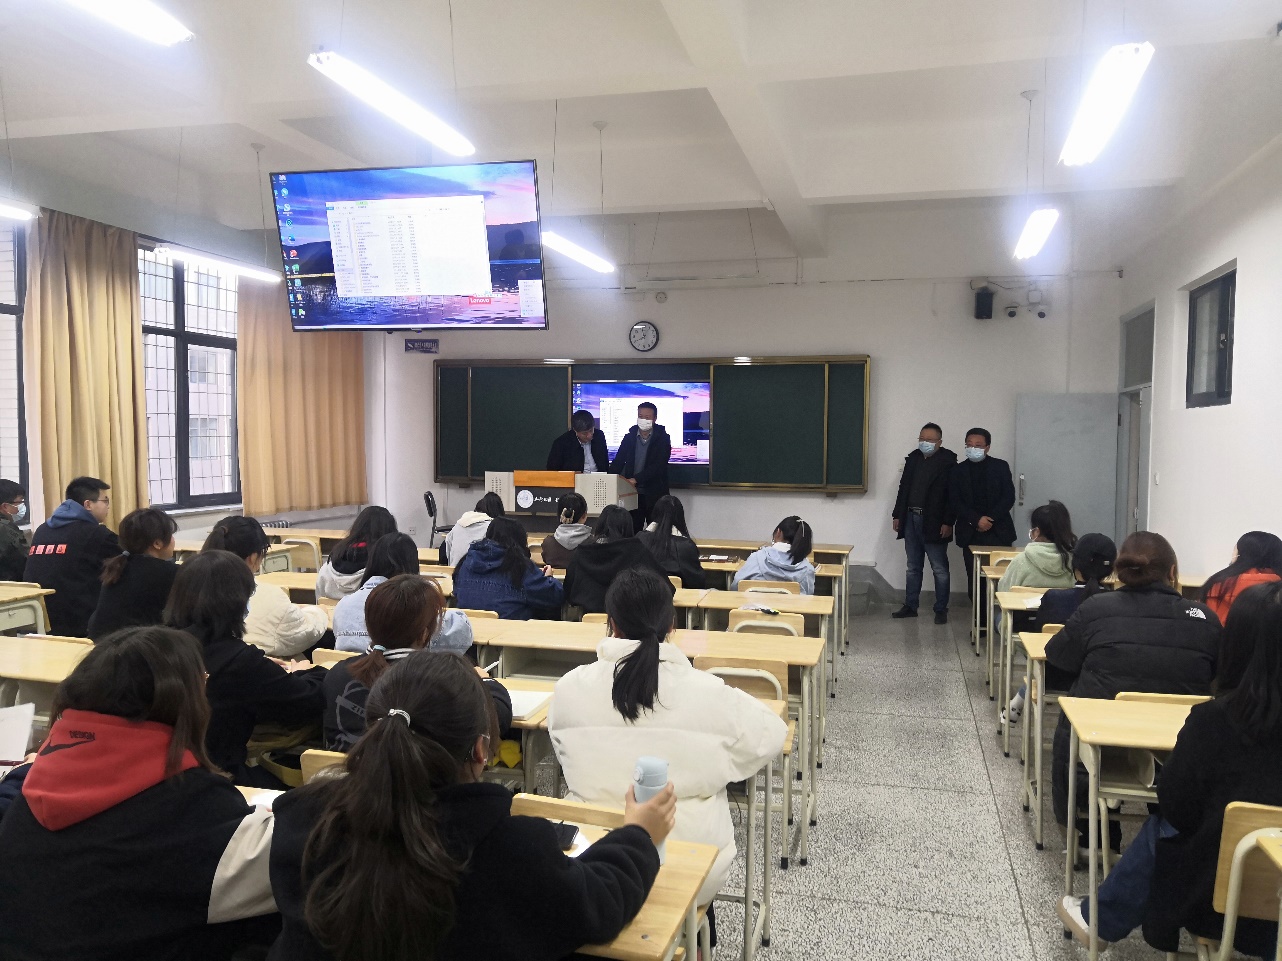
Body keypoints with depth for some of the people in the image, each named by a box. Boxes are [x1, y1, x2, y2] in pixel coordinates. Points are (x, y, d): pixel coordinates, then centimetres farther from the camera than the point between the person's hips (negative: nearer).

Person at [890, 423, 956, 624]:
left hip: (934, 523, -6)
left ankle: (941, 609, 10)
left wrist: (948, 523, -16)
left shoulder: (948, 461, -7)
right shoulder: (913, 458, 11)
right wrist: (897, 515, 11)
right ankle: (910, 606, 21)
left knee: (939, 569, 1)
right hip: (911, 520, 6)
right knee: (913, 568, 13)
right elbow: (903, 488, 15)